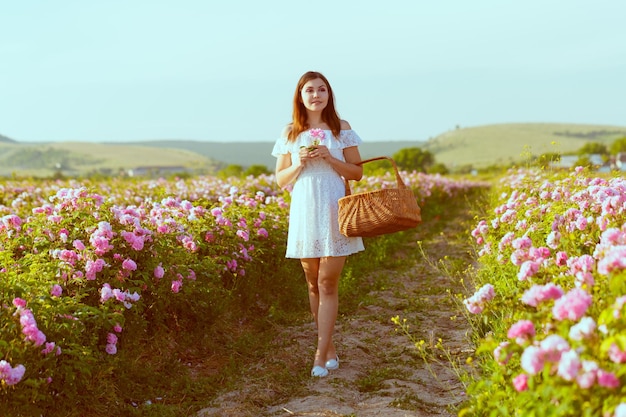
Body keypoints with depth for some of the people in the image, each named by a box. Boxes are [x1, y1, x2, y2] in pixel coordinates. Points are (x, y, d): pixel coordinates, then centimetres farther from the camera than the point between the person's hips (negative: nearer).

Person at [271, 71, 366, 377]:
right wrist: (299, 163, -9)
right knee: (314, 285, 7)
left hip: (333, 213, -2)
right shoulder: (290, 133, 8)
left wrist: (329, 158, -11)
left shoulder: (342, 129, 4)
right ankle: (329, 346, 20)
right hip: (304, 215, 2)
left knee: (328, 284, -5)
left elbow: (357, 172, 4)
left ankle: (321, 354, -3)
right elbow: (280, 180, 10)